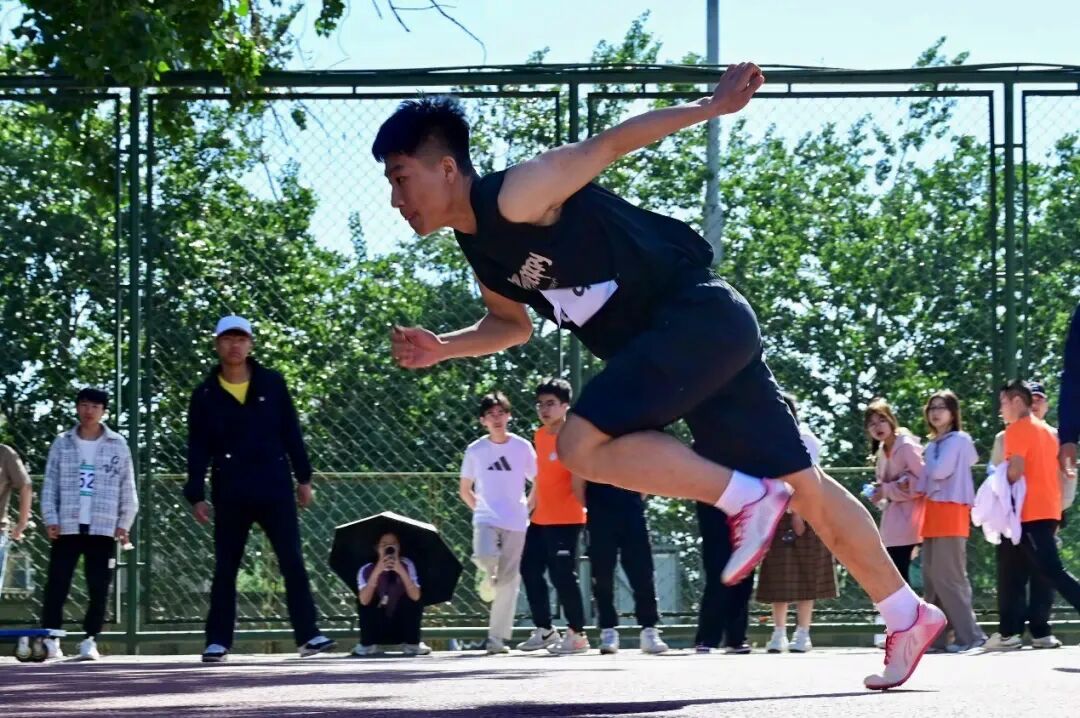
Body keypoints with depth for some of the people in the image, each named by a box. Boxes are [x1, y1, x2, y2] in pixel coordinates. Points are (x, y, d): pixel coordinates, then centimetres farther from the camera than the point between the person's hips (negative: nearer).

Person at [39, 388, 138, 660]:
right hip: (67, 527, 0)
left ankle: (90, 641, 6)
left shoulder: (118, 445, 5)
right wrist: (51, 520, -3)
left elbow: (127, 489, 6)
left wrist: (124, 524, -1)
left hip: (103, 529, 0)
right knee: (56, 585, -3)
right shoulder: (62, 443, 7)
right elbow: (50, 485, 7)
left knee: (99, 589, -1)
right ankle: (50, 640, 2)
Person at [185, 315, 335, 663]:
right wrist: (196, 495, -2)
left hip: (275, 489, 0)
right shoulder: (206, 395, 4)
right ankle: (218, 641, 8)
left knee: (293, 563, -3)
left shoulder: (272, 384, 5)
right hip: (229, 494, 0)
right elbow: (197, 449, 4)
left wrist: (303, 478, 5)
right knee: (225, 569, 4)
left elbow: (291, 433, 8)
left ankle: (308, 635, -2)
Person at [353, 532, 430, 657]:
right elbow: (364, 601, -29)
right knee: (363, 601, -23)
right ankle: (367, 645, -10)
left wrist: (401, 571, -37)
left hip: (402, 629, 1)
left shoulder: (406, 565, -11)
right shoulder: (366, 570, -13)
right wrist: (377, 572, -37)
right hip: (377, 630, -1)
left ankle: (412, 644, -9)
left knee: (413, 599, -22)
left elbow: (415, 597, -25)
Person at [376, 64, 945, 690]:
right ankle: (909, 615, 17)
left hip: (701, 314, -9)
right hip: (667, 340, 9)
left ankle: (746, 497, -10)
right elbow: (513, 322, 27)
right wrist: (443, 348, 11)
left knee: (585, 446, -20)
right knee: (799, 481, 11)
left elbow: (608, 144, -14)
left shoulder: (516, 198, -17)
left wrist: (712, 106, -15)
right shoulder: (480, 249, 11)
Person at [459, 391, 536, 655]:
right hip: (486, 519, 0)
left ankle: (498, 637, 7)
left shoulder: (522, 447, 1)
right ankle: (486, 574, 8)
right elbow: (465, 489, 15)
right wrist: (479, 508, 5)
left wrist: (526, 508, 1)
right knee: (485, 556, -30)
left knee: (508, 581, -1)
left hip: (516, 523, 0)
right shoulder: (475, 450, 4)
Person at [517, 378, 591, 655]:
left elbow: (578, 479, -18)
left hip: (566, 521, -9)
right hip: (540, 520, 9)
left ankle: (577, 634, 2)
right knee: (530, 571, 11)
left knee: (563, 576, -8)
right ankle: (544, 631, 21)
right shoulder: (539, 435, 11)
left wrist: (586, 507, -28)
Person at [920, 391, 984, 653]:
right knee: (931, 578, 5)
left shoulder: (959, 440, -5)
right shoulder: (933, 445, 21)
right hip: (933, 513, 9)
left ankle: (970, 635, -12)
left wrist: (928, 455, 2)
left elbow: (939, 471, -16)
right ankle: (936, 636, 5)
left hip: (950, 513, -9)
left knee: (948, 576, -13)